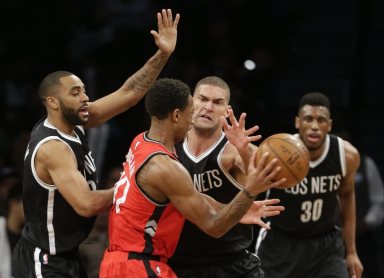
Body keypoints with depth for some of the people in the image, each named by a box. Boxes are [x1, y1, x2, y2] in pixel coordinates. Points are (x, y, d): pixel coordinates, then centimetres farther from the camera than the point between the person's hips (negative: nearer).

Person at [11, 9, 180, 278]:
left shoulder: (74, 123, 3)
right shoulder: (52, 148, -23)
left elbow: (129, 93, 3)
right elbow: (86, 205, -31)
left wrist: (163, 55, -8)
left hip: (67, 255, 10)